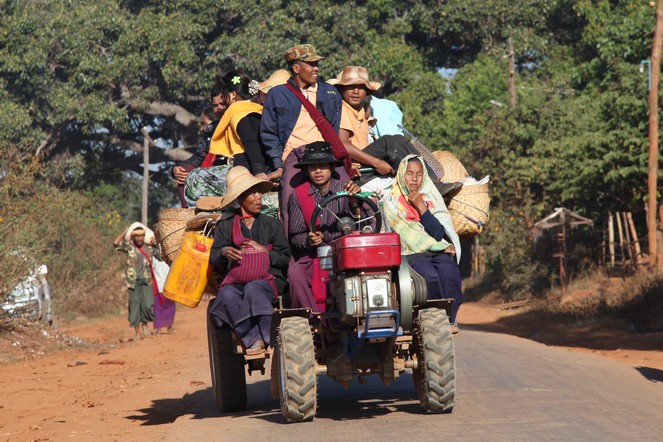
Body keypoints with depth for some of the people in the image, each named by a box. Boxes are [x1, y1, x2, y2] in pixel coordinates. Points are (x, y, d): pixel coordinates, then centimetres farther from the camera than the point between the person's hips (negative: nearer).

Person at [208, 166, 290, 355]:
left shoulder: (273, 224, 16)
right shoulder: (226, 225, 16)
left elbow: (285, 258, 9)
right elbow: (214, 258, 9)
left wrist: (264, 251, -8)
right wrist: (224, 252, -14)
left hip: (267, 279, 0)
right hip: (235, 281, 1)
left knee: (253, 289, -37)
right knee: (227, 296, -36)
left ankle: (256, 340, -31)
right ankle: (254, 338, -32)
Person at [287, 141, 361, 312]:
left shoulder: (344, 191, 4)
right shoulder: (298, 195, 6)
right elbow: (295, 236, 8)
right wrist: (309, 241, -14)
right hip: (311, 258, 1)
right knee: (295, 272, -30)